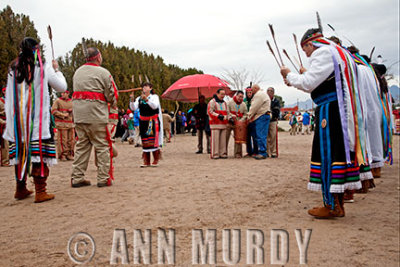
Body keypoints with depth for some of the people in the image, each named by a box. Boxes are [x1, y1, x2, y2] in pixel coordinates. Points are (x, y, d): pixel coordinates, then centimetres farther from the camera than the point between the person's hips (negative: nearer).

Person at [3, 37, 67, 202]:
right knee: (39, 152, -3)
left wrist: (9, 118, 15)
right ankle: (40, 191, -5)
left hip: (18, 118, 4)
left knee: (20, 151, 12)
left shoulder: (13, 69, 7)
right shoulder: (44, 67, -3)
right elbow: (62, 87, 6)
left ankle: (21, 190, 22)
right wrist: (56, 69, 19)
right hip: (39, 118, -4)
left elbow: (8, 97, 9)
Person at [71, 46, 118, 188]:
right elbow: (112, 95, -6)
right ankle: (103, 178, 5)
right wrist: (113, 103, 15)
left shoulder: (77, 72, 15)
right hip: (96, 114, -6)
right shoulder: (103, 72, -5)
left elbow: (77, 91, 15)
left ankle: (77, 178, 13)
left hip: (79, 114, 6)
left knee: (82, 145, 12)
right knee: (102, 146, 3)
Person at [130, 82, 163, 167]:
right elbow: (133, 108, -2)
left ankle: (156, 160, -1)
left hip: (153, 121, -3)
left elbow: (155, 106, -18)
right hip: (143, 121, 3)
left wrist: (147, 99, -30)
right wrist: (132, 101, -20)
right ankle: (146, 161, 8)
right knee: (145, 141, 3)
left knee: (153, 140, -7)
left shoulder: (154, 97, 1)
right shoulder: (139, 98, 10)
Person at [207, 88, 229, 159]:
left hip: (223, 124, 6)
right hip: (215, 124, -6)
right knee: (215, 139, -8)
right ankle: (214, 154, -5)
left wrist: (224, 117, -1)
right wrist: (218, 116, -16)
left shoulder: (224, 103, 20)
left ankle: (223, 153, 11)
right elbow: (210, 112, -9)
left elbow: (227, 113, 19)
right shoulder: (212, 102, 0)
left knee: (223, 139, 5)